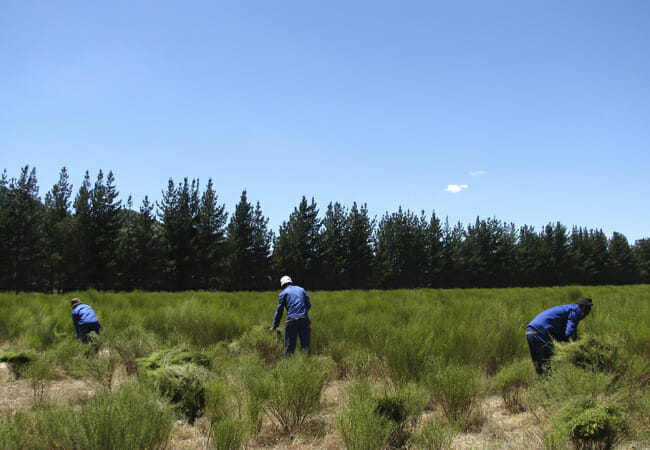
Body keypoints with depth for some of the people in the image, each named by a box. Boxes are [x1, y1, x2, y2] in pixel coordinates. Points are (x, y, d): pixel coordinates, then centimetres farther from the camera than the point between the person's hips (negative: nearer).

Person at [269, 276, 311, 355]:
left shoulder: (283, 293, 10)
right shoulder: (301, 289, 18)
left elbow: (279, 310, 7)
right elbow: (309, 305, 15)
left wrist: (275, 326, 13)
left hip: (292, 320, -2)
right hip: (304, 319, 2)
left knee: (289, 346, 3)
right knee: (305, 345, 7)